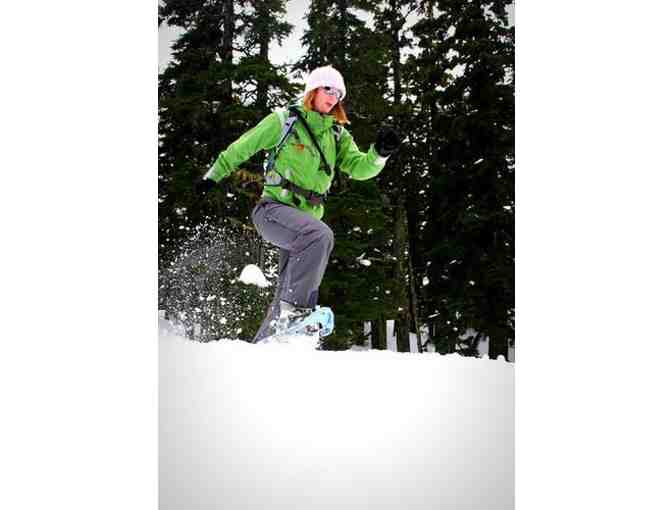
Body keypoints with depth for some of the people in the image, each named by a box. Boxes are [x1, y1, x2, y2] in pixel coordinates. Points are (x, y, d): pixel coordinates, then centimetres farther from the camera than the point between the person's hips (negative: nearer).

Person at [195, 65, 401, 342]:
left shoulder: (337, 135, 13)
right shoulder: (285, 120, 0)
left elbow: (359, 168, 2)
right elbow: (242, 147, 7)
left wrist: (380, 152, -18)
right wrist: (213, 175, 9)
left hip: (305, 216, 6)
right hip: (273, 207, -6)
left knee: (288, 292, 5)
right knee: (320, 235, -35)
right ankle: (295, 307, -38)